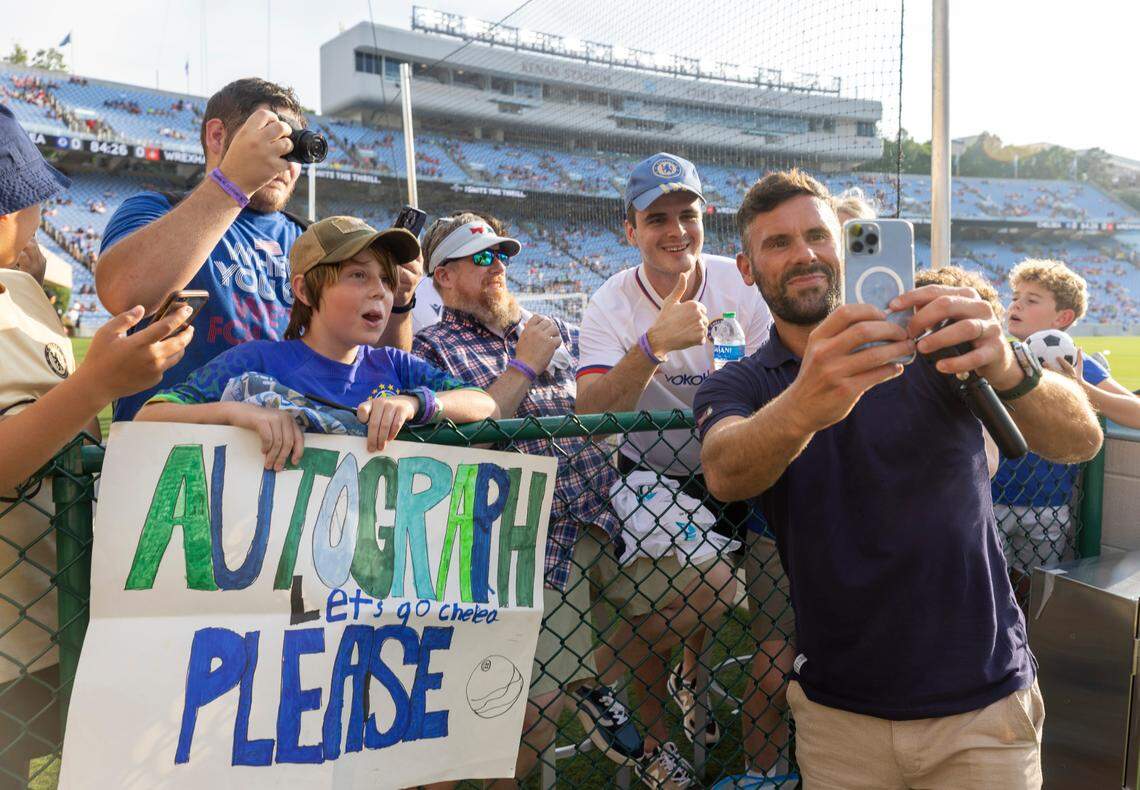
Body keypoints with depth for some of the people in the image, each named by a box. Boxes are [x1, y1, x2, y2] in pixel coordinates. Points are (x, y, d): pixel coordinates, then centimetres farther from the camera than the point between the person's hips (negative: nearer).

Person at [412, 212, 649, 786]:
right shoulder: (431, 349, 6)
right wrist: (524, 365, -7)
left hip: (609, 507, 6)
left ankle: (594, 677, 16)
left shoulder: (552, 328, 22)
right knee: (539, 709, -13)